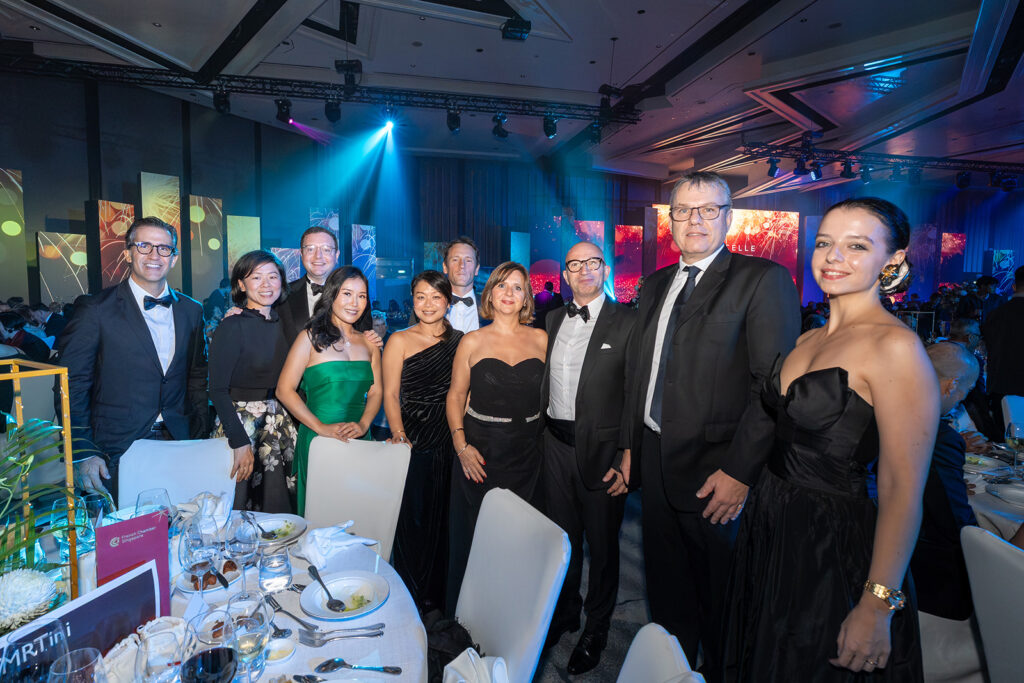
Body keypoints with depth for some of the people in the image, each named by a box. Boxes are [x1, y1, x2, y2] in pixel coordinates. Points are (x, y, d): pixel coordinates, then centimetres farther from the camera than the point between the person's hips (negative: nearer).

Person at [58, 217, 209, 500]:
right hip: (118, 452, -3)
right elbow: (71, 385, -5)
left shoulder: (191, 310, 7)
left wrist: (202, 441, 7)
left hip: (179, 444, 4)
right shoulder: (95, 309, -6)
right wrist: (83, 454, -10)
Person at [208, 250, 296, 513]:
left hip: (280, 426, 6)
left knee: (278, 506, 11)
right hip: (240, 423, -5)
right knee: (239, 508, 4)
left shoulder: (281, 324, 7)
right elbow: (217, 390, -13)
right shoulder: (232, 327, -11)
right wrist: (240, 442, -18)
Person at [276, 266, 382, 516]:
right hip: (318, 440, -4)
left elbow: (375, 392, 8)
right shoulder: (311, 337, -4)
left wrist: (363, 424, -10)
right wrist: (322, 427, -15)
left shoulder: (369, 342, 9)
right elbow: (284, 390, -8)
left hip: (359, 440, 4)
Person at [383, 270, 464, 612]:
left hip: (451, 443, 3)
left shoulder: (460, 340, 8)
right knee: (413, 518, 5)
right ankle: (410, 598, 25)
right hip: (414, 443, -3)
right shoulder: (399, 341, -1)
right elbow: (390, 394, -3)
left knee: (445, 519, 12)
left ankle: (440, 594, 31)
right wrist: (399, 433, -18)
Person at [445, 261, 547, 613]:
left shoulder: (540, 339, 4)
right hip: (481, 451, -1)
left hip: (526, 454, 2)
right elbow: (455, 396, 2)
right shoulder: (473, 341, 0)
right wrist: (461, 444, -8)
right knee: (475, 534, 7)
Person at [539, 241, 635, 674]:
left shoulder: (628, 322, -9)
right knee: (562, 535, 20)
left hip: (601, 448, -4)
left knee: (602, 543, 12)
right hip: (556, 444, 5)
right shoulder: (553, 320, 9)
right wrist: (542, 431, 7)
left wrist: (629, 458, -16)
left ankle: (596, 628, 34)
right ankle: (565, 612, 42)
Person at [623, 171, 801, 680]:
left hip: (714, 471, -6)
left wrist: (739, 472, -19)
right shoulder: (656, 285, 11)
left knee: (719, 597, 13)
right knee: (666, 589, 21)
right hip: (656, 462, 6)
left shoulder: (763, 279, -10)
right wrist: (632, 444, 11)